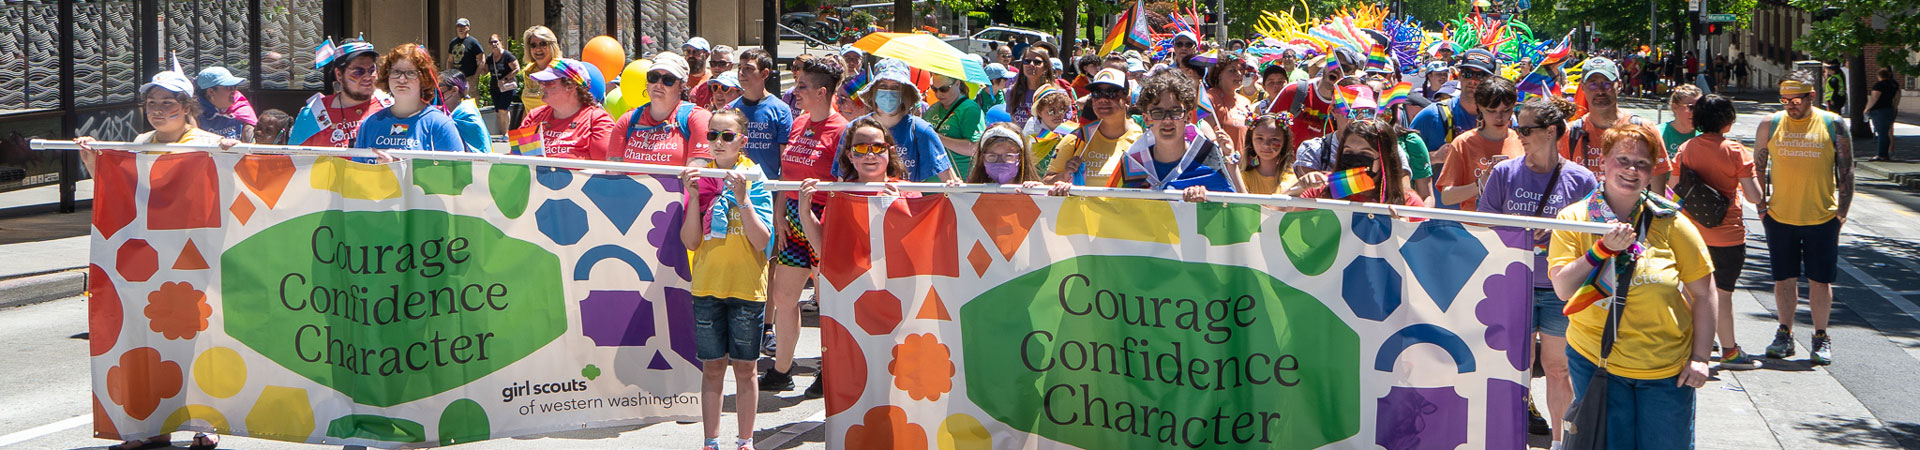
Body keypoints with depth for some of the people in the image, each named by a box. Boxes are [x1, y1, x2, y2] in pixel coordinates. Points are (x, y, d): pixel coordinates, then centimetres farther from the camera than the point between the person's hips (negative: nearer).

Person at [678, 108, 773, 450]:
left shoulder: (754, 180, -4)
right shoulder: (701, 177, 4)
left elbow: (762, 241, -12)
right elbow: (691, 242, -1)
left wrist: (742, 198, -21)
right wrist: (694, 198, -13)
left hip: (746, 286, -2)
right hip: (707, 285, 2)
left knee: (744, 368, 4)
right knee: (712, 367, 6)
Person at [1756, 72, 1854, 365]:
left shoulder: (1833, 125, 0)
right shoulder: (1770, 125, 3)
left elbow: (1845, 171, 4)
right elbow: (1758, 168, 10)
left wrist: (1842, 212, -1)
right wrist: (1761, 207, 4)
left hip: (1822, 218, -1)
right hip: (1779, 217, 1)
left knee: (1820, 280, 2)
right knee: (1784, 278, 7)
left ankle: (1821, 337, 14)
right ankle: (1785, 334, 20)